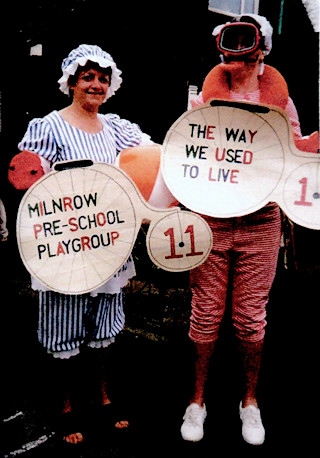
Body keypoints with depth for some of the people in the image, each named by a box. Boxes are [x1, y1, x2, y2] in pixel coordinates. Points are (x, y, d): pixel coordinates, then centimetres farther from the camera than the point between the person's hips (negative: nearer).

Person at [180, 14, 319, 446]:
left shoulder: (281, 102, 7)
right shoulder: (203, 101, 6)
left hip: (260, 222, 0)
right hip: (210, 219, 0)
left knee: (251, 316, 7)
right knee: (206, 312, 5)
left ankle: (250, 401, 28)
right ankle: (198, 400, 24)